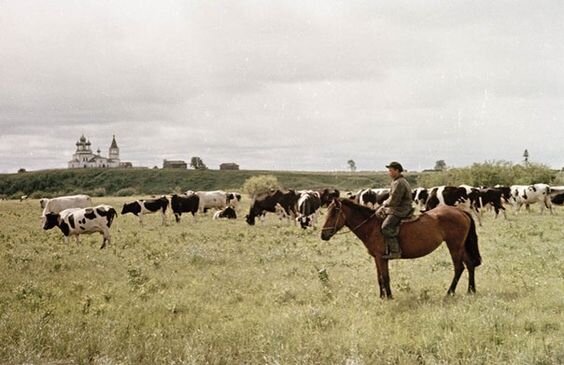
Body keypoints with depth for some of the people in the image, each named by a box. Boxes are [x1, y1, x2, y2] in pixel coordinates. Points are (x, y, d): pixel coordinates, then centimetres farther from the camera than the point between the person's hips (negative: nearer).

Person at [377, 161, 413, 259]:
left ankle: (395, 252, -25)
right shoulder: (396, 182, 19)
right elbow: (392, 198, 24)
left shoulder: (399, 183, -17)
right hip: (396, 209, 12)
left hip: (400, 211, -12)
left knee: (386, 227, -24)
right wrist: (384, 206, 10)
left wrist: (385, 203, -2)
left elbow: (394, 201, -21)